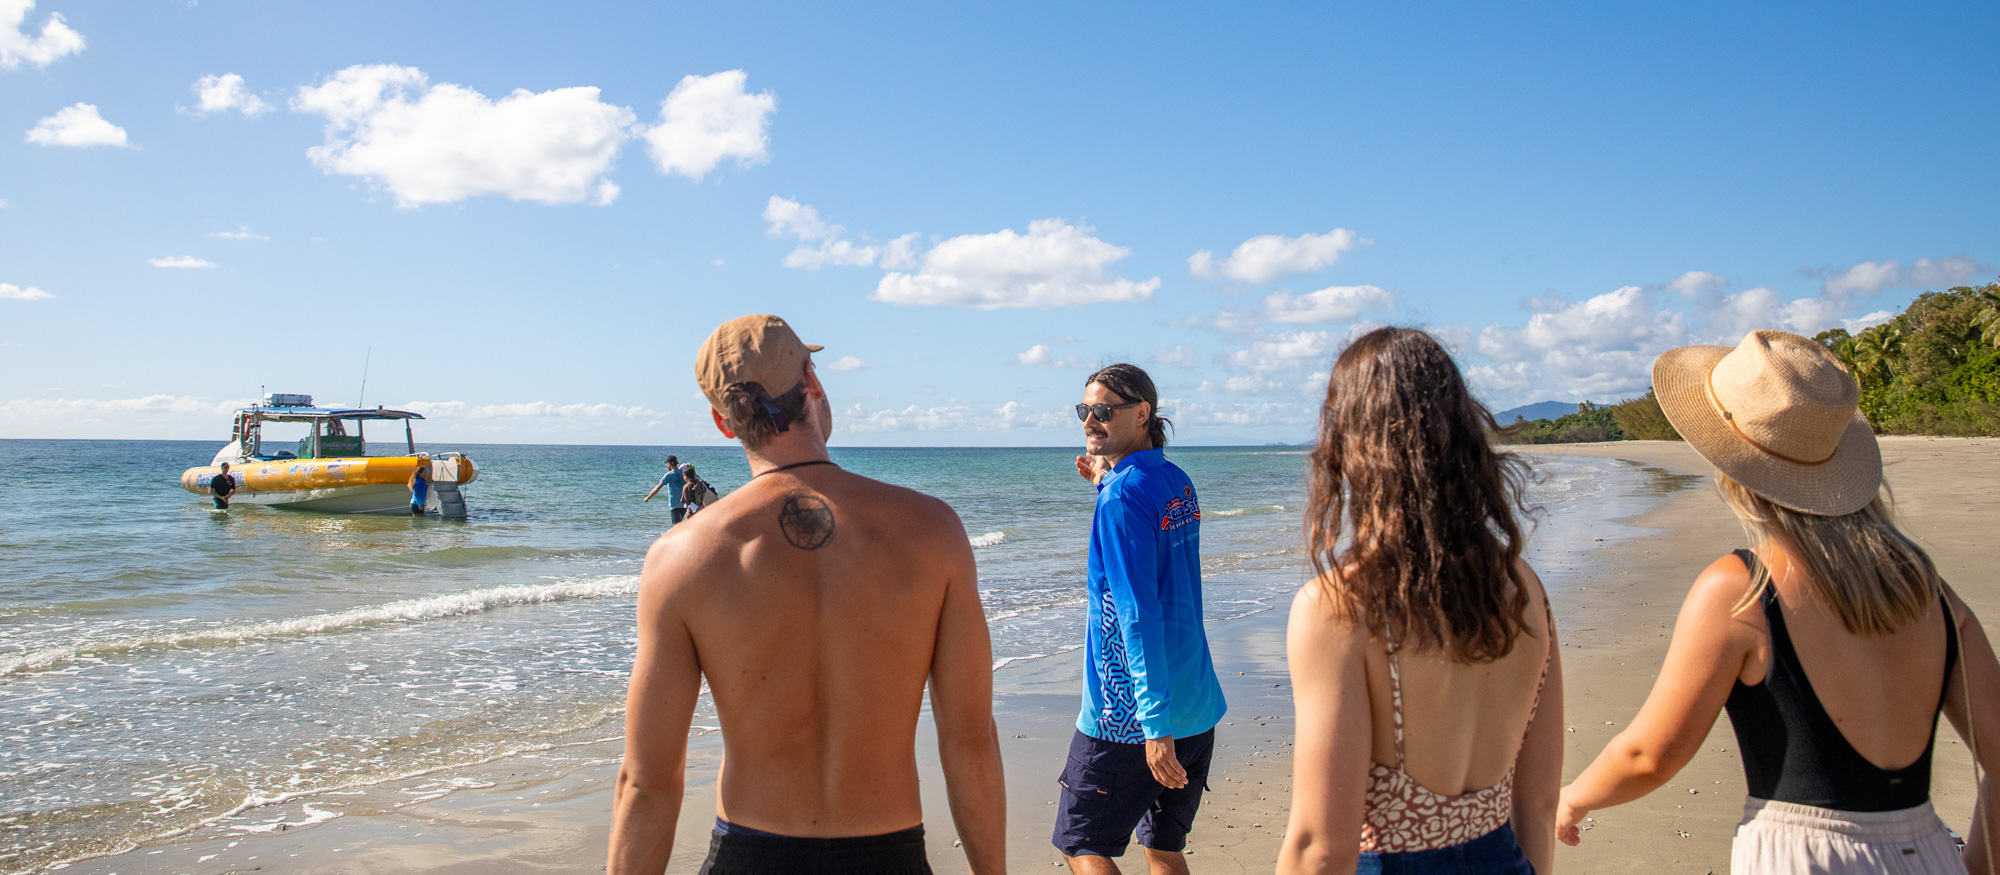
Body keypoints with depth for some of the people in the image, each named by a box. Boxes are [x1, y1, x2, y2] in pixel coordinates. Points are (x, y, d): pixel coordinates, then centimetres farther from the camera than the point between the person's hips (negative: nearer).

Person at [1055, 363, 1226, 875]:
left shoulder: (1124, 496, -18)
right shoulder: (1179, 483, 7)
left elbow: (1139, 615, -23)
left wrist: (1156, 725, -25)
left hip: (1128, 718, -8)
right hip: (1197, 708, 8)